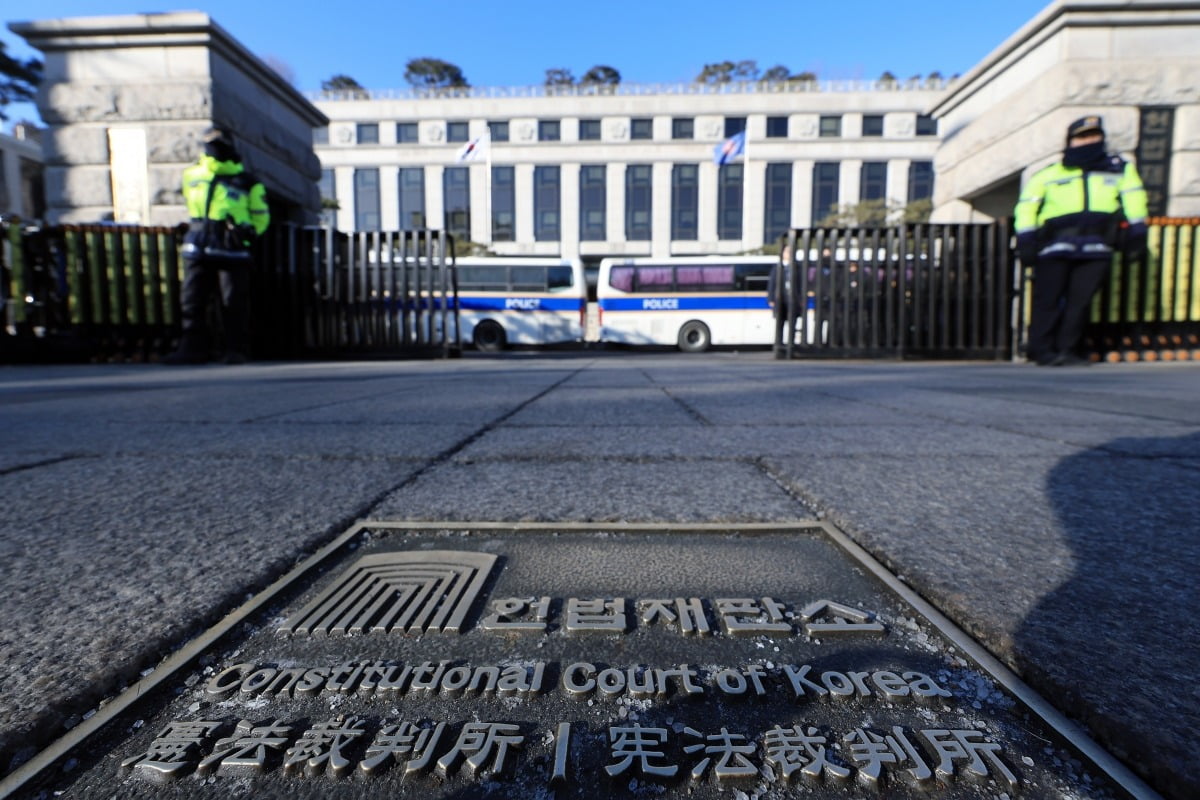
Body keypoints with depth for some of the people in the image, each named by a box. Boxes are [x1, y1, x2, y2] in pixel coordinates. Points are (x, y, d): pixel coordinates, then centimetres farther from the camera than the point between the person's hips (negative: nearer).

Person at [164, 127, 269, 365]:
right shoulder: (191, 175, 15)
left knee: (234, 303, -4)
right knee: (192, 300, 4)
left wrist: (249, 231, -8)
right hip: (197, 251, 5)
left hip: (232, 251, -4)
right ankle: (193, 347, 11)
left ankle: (235, 350, 3)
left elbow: (261, 215, 8)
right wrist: (196, 226, 21)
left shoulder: (246, 182, 3)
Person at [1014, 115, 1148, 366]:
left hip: (1096, 248, 3)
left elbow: (1133, 196, 22)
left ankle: (1066, 349, 2)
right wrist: (1026, 239, -5)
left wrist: (1136, 228, 10)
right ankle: (1042, 350, -4)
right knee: (1049, 298, -8)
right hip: (1056, 246, -3)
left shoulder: (1120, 169, 23)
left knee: (1080, 299, -2)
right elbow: (1027, 205, 7)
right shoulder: (1050, 174, 14)